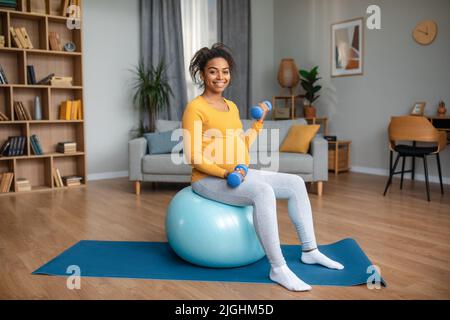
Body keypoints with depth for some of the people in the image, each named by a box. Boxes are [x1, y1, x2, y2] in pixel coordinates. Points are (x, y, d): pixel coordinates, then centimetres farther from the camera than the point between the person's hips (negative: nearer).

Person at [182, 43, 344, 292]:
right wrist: (225, 172, -26)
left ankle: (309, 250, 9)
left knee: (296, 183, 1)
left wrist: (259, 122, 15)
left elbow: (242, 147, 15)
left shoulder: (232, 106, 14)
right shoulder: (195, 108, -11)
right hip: (209, 179, -8)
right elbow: (193, 157, -16)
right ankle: (278, 268, -24)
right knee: (263, 192, -34)